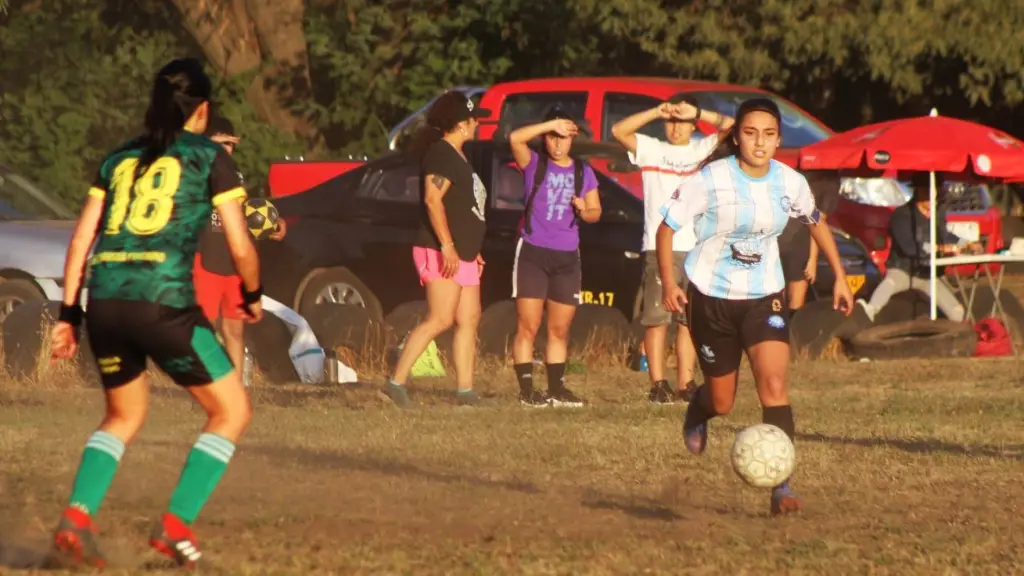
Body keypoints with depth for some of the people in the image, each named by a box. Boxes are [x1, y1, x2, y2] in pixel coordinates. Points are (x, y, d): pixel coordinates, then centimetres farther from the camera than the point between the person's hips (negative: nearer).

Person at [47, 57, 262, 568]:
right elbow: (240, 246, 4)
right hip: (163, 302, -5)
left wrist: (67, 313, 17)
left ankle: (76, 517, 4)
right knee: (231, 410, 11)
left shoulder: (118, 159, 20)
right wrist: (252, 295, 22)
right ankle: (176, 525, 0)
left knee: (124, 417, 25)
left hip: (104, 302, 5)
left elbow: (80, 240, 15)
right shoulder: (210, 158, 7)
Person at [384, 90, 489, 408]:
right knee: (440, 320, -15)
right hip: (441, 254, -10)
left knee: (469, 320, 6)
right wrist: (447, 246, -29)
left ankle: (465, 391, 5)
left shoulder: (457, 157, 20)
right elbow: (433, 200, -23)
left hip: (462, 255, 10)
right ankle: (397, 381, -14)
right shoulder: (441, 155, -12)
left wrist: (472, 250, 27)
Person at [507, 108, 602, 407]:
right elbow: (515, 138, -18)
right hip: (532, 253, -4)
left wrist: (584, 210, -9)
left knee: (560, 330, 9)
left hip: (567, 258, 4)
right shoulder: (534, 164, 0)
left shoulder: (583, 172, 11)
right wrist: (552, 124, -22)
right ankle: (527, 390, -6)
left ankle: (556, 388, 16)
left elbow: (595, 212, 14)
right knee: (527, 328, -6)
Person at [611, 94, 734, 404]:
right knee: (657, 318, -5)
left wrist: (698, 113, -8)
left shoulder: (703, 150, 13)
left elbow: (731, 126, 0)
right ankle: (658, 384, -4)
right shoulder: (651, 149, 10)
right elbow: (619, 131, -3)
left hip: (697, 248, 2)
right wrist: (656, 112, -11)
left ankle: (685, 384, 5)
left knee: (689, 320, 2)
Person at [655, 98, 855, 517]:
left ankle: (781, 486, -16)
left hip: (764, 296, 2)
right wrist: (668, 282, -21)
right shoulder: (710, 180, -17)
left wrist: (839, 277, 13)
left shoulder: (789, 182, -6)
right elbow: (667, 227, -10)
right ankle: (698, 410, 48)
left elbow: (816, 223, 15)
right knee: (722, 403, 9)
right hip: (711, 296, -2)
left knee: (774, 385, -18)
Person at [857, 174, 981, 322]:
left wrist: (966, 244, 10)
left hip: (928, 273, 7)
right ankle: (870, 311, -68)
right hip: (903, 270, -7)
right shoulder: (902, 215, -19)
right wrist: (939, 248, -37)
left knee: (957, 313, 0)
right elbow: (909, 247, -31)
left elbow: (944, 235, 22)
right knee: (890, 283, -43)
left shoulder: (939, 213, 2)